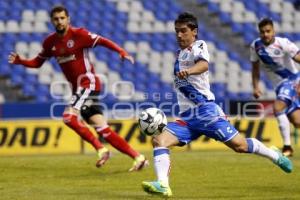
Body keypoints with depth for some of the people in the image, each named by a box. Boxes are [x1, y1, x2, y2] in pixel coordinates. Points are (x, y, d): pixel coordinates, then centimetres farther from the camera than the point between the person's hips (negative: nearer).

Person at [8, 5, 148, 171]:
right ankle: (138, 158, 7)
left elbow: (102, 41, -15)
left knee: (69, 116, -23)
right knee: (102, 129, 3)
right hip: (77, 88, 7)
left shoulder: (78, 34, -10)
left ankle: (100, 149, -12)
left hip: (88, 83, -7)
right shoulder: (50, 42, 9)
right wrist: (19, 61, 0)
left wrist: (122, 52, -29)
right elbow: (37, 62, 17)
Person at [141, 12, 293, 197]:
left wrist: (189, 71, -49)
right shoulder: (181, 52, 19)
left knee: (239, 145, -7)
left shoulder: (199, 46, -5)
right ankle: (163, 185, -31)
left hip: (206, 111, -7)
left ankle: (276, 156, 19)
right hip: (187, 117, 7)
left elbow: (204, 64, -30)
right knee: (159, 140, -17)